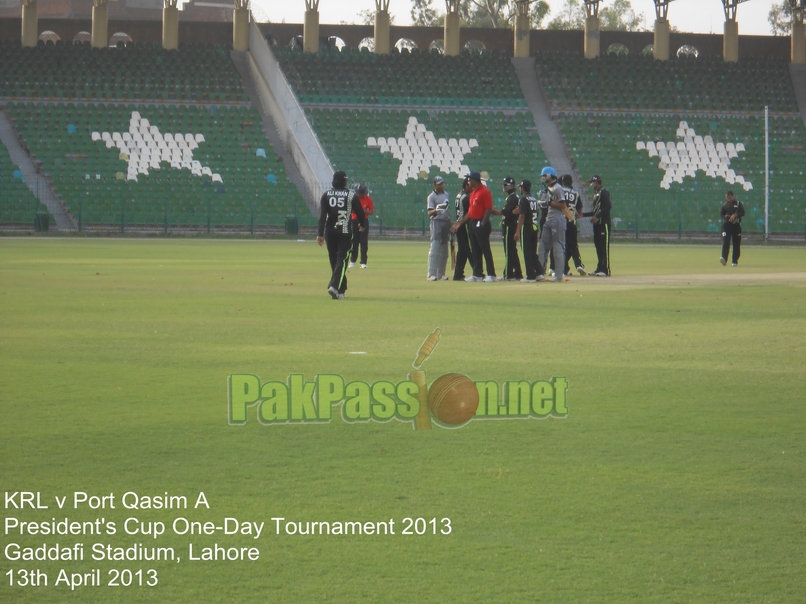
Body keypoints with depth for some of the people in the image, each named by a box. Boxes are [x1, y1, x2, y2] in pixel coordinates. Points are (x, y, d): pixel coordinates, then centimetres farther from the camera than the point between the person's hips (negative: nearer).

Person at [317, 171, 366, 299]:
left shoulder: (326, 195, 2)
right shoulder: (351, 195, -3)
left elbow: (322, 216, -5)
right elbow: (359, 212, 4)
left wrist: (320, 234, -7)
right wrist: (362, 224, 25)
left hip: (330, 231, 3)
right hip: (345, 232, -3)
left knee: (334, 261, 13)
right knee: (342, 260, -5)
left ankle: (340, 290, 19)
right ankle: (335, 286, -25)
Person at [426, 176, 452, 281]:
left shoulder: (446, 195, 15)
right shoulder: (432, 197, -5)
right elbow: (429, 213, -13)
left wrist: (450, 225, 16)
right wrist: (436, 210, -34)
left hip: (446, 222, 7)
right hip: (437, 222, -7)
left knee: (444, 249, 8)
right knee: (435, 248, -13)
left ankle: (441, 274, 13)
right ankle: (432, 274, -16)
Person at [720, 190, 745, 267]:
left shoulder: (738, 204, 4)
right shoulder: (724, 205, 9)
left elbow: (742, 212, -4)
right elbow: (721, 213, 13)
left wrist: (735, 215, -19)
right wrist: (725, 216, -8)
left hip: (736, 226, 0)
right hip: (726, 225, 0)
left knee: (736, 244, 3)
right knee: (725, 242, -15)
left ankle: (735, 261, 10)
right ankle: (724, 258, -27)